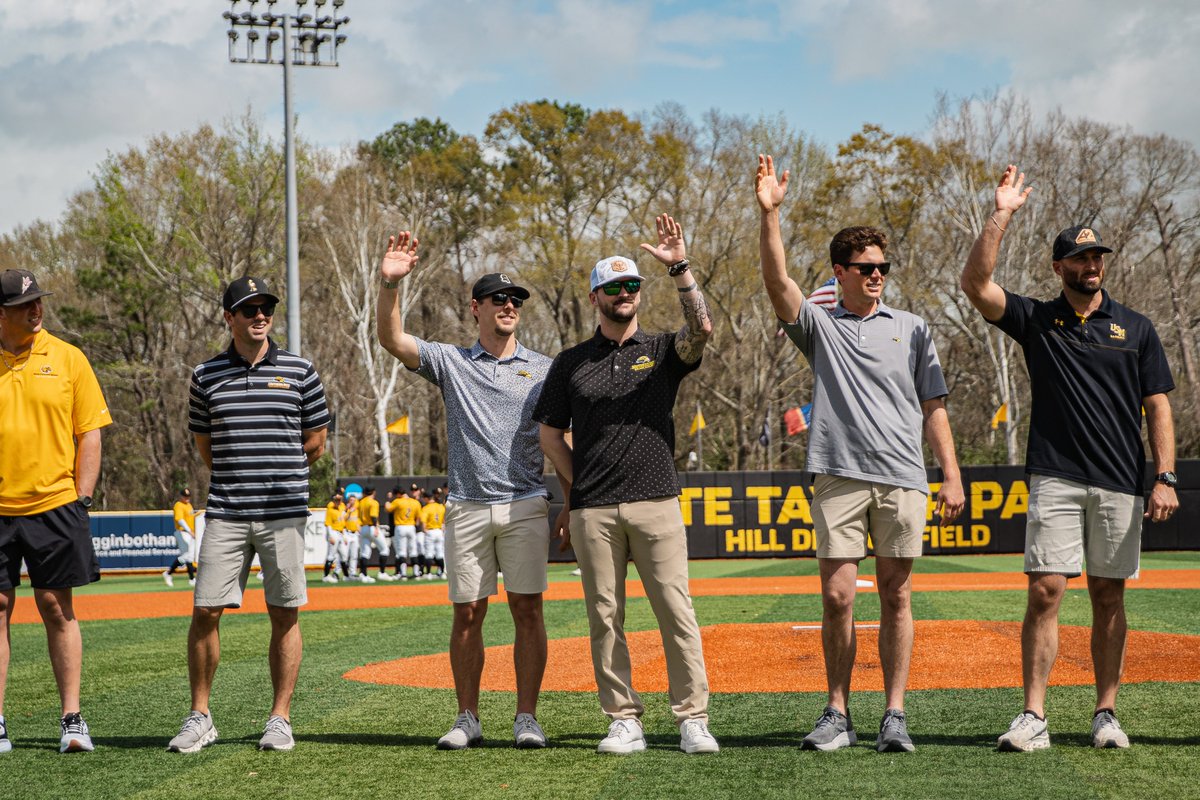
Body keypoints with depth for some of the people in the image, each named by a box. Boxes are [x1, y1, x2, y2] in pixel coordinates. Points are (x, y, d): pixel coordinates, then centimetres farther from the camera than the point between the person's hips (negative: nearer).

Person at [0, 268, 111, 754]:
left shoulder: (67, 358, 4)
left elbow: (89, 433, 5)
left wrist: (81, 499, -2)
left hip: (54, 505, -1)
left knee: (57, 608, 3)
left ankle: (72, 719, 8)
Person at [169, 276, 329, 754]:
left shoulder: (299, 371, 5)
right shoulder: (206, 375, 8)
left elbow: (315, 443, 9)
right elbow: (205, 445, 16)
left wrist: (269, 465, 9)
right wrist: (237, 473, 10)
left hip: (284, 511, -1)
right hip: (226, 512, 1)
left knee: (284, 615, 2)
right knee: (205, 611, -3)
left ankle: (280, 719, 11)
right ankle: (200, 717, 9)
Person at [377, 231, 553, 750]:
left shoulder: (542, 369, 10)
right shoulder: (450, 361, 8)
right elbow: (392, 340, -6)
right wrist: (389, 283, -22)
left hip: (525, 506, 0)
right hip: (467, 508, 0)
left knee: (527, 609, -1)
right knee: (467, 612, 3)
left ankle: (527, 718, 4)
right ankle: (468, 720, 10)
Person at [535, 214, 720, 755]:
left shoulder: (663, 351, 9)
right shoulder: (571, 363, 12)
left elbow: (701, 328, -13)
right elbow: (550, 434, 14)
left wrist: (679, 268, -20)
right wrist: (576, 492, 6)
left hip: (657, 503, -1)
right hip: (593, 512, 1)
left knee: (676, 612, -5)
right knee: (605, 617, 3)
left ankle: (692, 720, -1)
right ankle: (624, 721, 9)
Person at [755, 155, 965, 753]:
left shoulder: (911, 328, 15)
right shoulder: (819, 325, 11)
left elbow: (933, 407, 12)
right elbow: (778, 283, -7)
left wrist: (951, 475, 3)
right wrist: (769, 214, -18)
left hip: (904, 479, 1)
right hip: (840, 475, -1)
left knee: (896, 596, 2)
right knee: (837, 597, -3)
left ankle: (894, 715, 6)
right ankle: (838, 714, 6)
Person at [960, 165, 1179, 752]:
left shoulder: (1135, 328, 11)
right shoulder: (1036, 320, 8)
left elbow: (1158, 407, 7)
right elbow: (975, 284, -6)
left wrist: (1165, 478, -3)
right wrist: (1002, 214, -8)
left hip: (1121, 484, 1)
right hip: (1055, 480, -1)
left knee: (1108, 596, 6)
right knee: (1045, 591, -8)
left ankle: (1106, 714, 13)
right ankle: (1034, 718, -7)